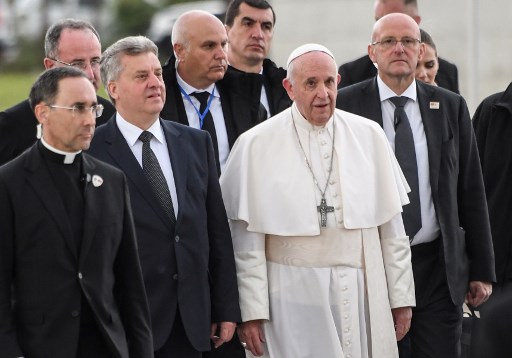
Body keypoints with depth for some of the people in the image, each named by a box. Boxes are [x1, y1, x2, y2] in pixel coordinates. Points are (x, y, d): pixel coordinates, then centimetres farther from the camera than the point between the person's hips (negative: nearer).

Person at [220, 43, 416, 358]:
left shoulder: (369, 136, 6)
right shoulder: (257, 144, -2)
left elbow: (392, 227, 8)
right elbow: (247, 240, -3)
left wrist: (401, 297, 7)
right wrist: (251, 311, -6)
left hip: (362, 295, 2)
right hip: (291, 299, -2)